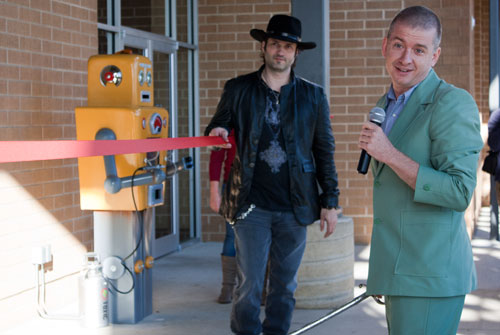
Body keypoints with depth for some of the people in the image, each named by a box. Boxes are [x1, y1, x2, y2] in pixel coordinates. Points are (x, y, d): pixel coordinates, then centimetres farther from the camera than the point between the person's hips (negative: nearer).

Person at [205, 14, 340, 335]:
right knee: (249, 286, -1)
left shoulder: (313, 95, 7)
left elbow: (325, 152, 8)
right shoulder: (237, 89, 5)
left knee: (285, 286, 10)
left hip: (294, 208, 1)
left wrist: (331, 201, 4)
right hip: (252, 206, -1)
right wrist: (218, 132, -13)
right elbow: (217, 128, 12)